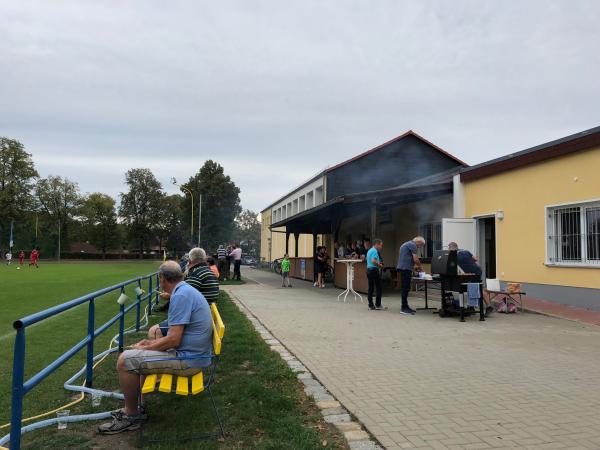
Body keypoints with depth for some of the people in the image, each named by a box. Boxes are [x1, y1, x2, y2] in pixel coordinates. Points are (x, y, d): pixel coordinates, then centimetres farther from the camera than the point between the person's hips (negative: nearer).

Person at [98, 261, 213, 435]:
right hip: (192, 354, 11)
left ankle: (131, 416, 6)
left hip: (187, 359, -11)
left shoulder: (181, 295, -20)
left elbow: (173, 340, -23)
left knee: (125, 360, -10)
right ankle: (132, 407, 26)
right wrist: (152, 343, 15)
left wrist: (144, 349, -8)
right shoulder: (187, 290, 13)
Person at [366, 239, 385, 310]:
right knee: (378, 288, -2)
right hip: (374, 270, -9)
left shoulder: (369, 250, 17)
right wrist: (379, 265, -10)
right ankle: (377, 305, 0)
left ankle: (371, 305, 9)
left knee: (370, 288, 8)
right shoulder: (375, 251, -12)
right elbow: (373, 260, -24)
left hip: (368, 269, 9)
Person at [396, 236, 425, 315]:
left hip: (402, 267, 10)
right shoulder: (413, 245, -8)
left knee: (405, 288, 12)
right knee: (406, 288, -9)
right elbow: (416, 259, -11)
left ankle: (405, 306, 16)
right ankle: (404, 308, -8)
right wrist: (420, 267, 6)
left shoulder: (406, 244, 23)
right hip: (406, 268, -10)